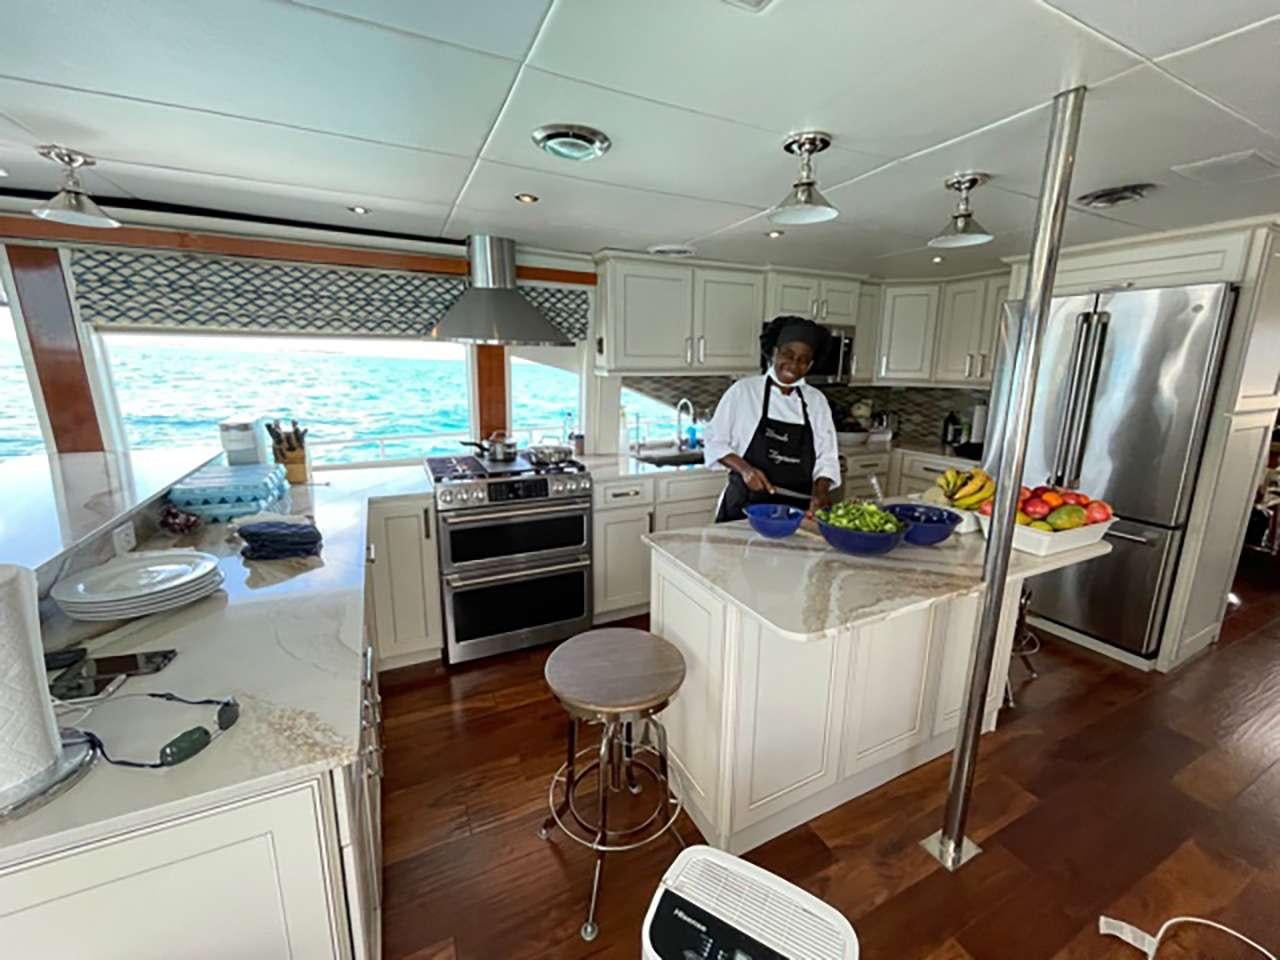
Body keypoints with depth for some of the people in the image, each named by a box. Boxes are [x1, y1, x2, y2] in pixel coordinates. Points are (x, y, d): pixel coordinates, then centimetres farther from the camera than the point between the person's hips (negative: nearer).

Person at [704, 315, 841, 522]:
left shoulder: (817, 401, 4)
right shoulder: (743, 390, -5)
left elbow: (826, 457, 4)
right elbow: (715, 442, -3)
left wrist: (820, 491, -14)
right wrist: (745, 468, -18)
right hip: (745, 507, -2)